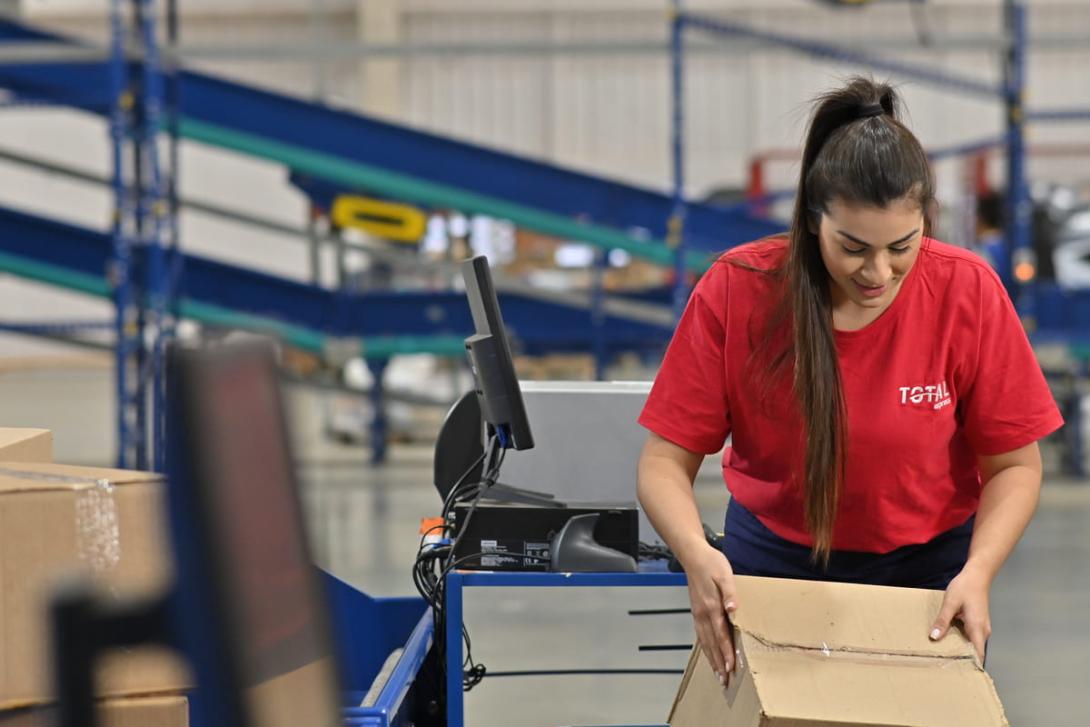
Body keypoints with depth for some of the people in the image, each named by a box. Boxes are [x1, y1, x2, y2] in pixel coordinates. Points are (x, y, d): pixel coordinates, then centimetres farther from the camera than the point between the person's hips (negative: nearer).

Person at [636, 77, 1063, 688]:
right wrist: (698, 557, -37)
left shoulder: (968, 293, -21)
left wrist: (978, 573, -28)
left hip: (927, 570, 0)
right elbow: (666, 460, -18)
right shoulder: (736, 289, -21)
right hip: (775, 560, 0)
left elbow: (1014, 465, -11)